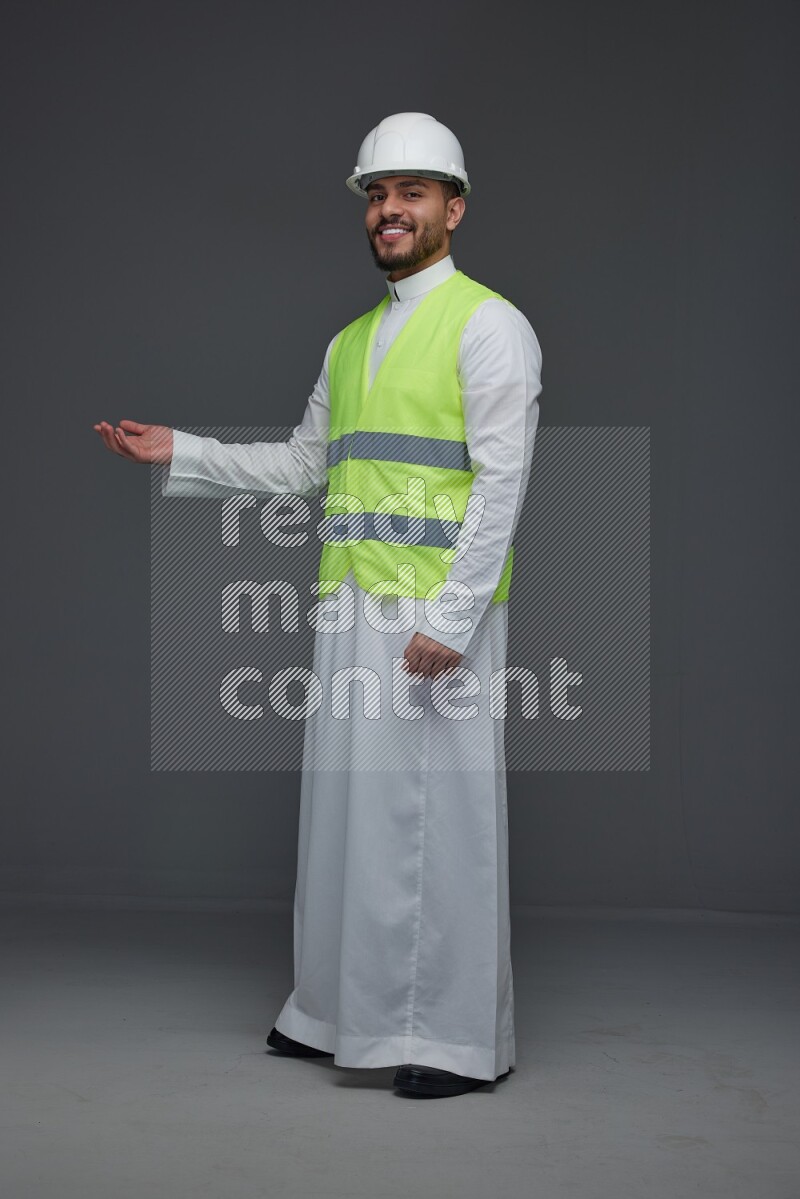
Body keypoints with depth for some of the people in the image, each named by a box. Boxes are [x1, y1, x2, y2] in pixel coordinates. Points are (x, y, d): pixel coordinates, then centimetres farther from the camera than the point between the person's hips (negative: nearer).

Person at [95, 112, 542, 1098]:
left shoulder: (487, 324, -4)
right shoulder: (350, 342, 19)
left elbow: (501, 483, -12)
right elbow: (303, 464, 23)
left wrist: (450, 619, -19)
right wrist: (179, 454, 16)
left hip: (440, 609, -7)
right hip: (351, 602, 7)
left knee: (441, 810, -4)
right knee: (346, 799, 10)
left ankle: (459, 1037, 6)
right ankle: (345, 1012, 22)